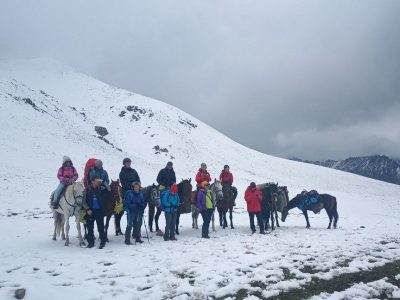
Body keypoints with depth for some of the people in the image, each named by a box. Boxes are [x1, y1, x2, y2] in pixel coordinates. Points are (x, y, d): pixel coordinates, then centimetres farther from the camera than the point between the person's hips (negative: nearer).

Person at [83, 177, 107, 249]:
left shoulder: (100, 189, 4)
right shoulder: (87, 189, 0)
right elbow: (84, 201, -1)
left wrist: (103, 182, -9)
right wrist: (87, 209, -11)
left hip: (99, 210, 0)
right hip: (90, 211, 0)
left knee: (101, 227, -1)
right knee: (90, 228, 8)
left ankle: (103, 242, 7)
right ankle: (91, 242, 20)